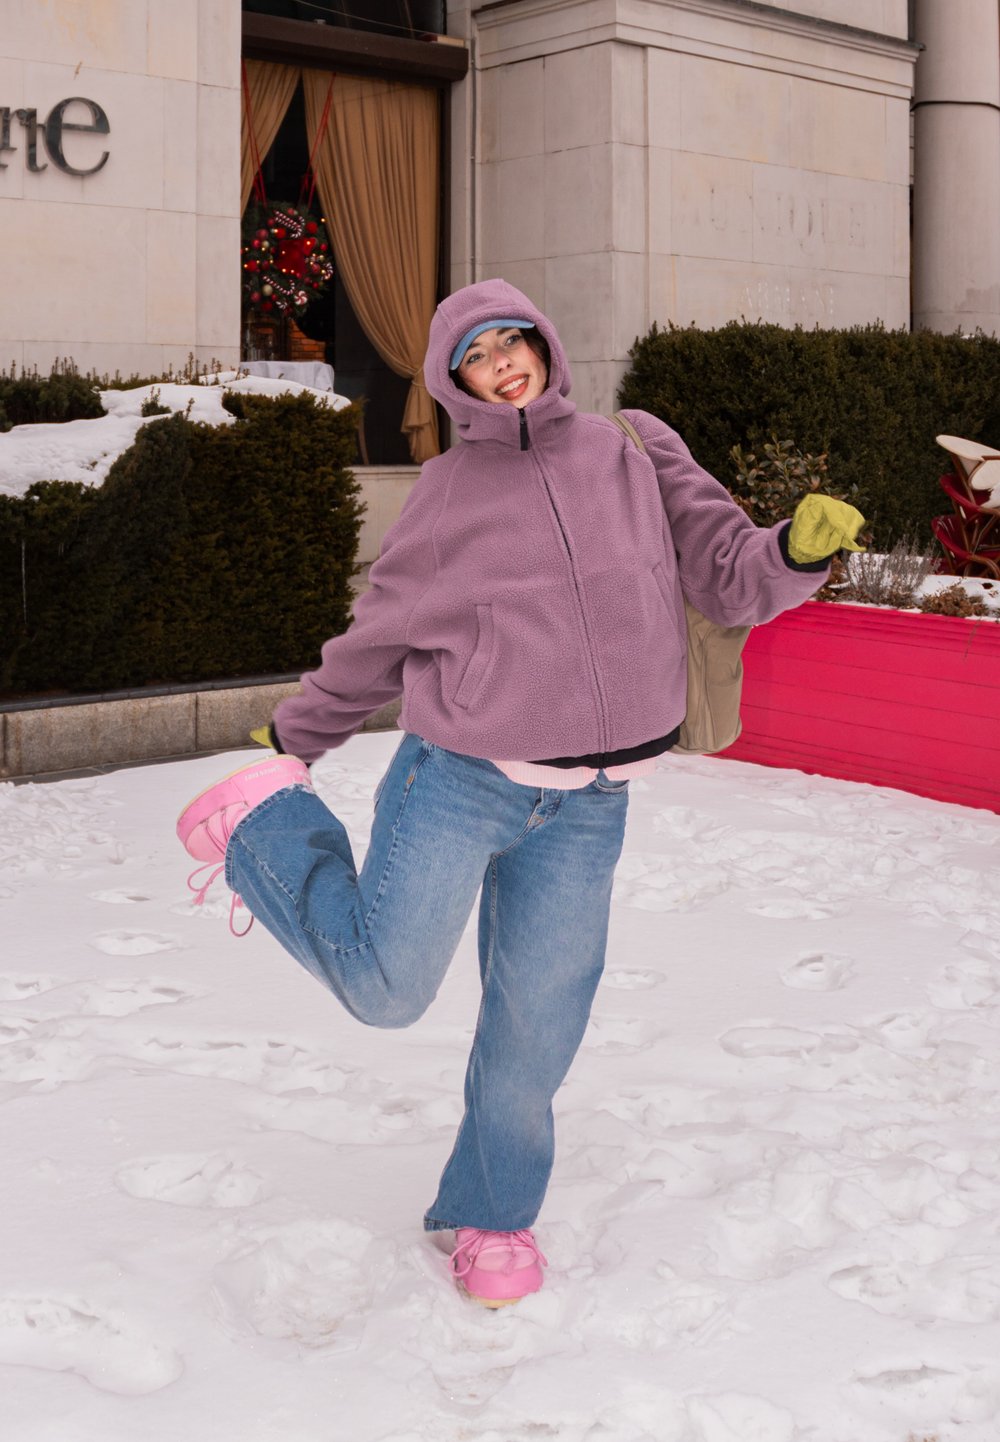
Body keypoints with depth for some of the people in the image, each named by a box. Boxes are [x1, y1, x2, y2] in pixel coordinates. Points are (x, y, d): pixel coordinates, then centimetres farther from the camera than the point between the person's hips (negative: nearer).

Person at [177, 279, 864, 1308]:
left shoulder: (637, 454, 7)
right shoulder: (449, 492, 2)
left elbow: (730, 579, 2)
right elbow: (380, 639, 13)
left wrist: (800, 548, -19)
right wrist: (292, 741, 20)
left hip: (588, 808, 2)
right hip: (458, 781, -2)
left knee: (537, 1025, 7)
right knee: (387, 989, -7)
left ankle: (493, 1212, 31)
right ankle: (265, 826, 19)